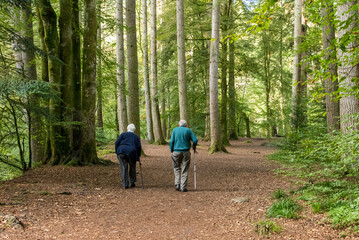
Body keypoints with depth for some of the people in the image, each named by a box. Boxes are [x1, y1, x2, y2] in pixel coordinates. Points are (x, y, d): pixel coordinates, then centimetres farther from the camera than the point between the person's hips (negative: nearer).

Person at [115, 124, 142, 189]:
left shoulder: (123, 134, 15)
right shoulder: (136, 136, 18)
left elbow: (117, 143, 6)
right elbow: (139, 147, 8)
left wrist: (117, 152, 14)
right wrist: (138, 156, 18)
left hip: (122, 152, 0)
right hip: (132, 153, 0)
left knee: (124, 168, 3)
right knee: (132, 167, 18)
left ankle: (125, 184, 2)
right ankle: (132, 183, 18)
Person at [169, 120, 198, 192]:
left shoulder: (175, 130, 4)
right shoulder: (188, 130, 2)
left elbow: (171, 141, -3)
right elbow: (195, 140, -6)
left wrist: (171, 151, 6)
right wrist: (194, 147, 12)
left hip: (176, 152, 1)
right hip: (186, 152, -1)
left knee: (177, 168, 17)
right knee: (185, 170, 5)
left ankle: (177, 183, 2)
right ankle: (183, 187, 3)